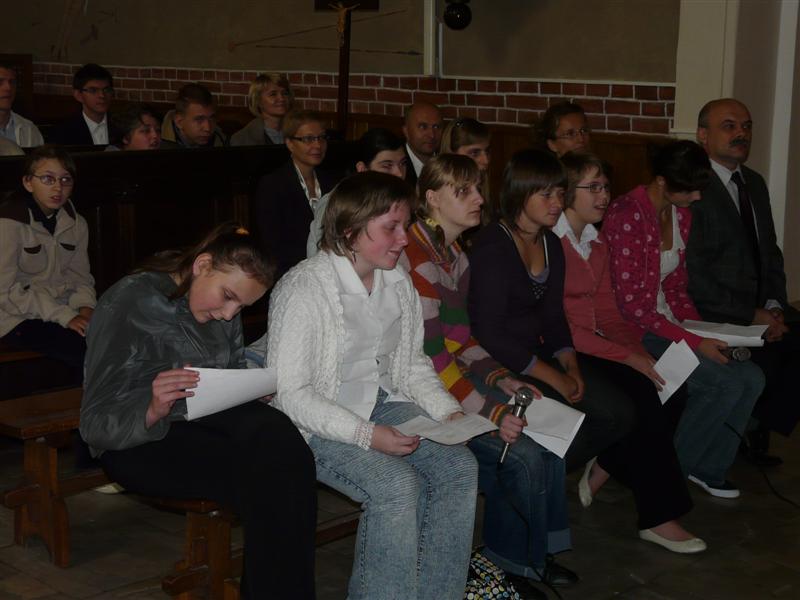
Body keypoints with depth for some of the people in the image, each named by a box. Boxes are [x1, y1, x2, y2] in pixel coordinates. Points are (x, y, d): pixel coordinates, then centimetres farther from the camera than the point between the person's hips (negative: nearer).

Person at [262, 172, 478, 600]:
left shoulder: (398, 283, 4)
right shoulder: (304, 288, -18)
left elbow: (413, 365, 14)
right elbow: (291, 394, -20)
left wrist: (448, 411, -5)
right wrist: (367, 436, -27)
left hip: (383, 403, 7)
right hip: (317, 423, -7)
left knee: (459, 466, -14)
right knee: (396, 484, -29)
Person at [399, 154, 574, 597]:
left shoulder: (456, 251, 10)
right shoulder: (416, 257, -20)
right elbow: (428, 354, -23)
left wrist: (500, 378, 0)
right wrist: (489, 413, -24)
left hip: (459, 376, 9)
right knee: (523, 454, -18)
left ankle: (537, 551, 10)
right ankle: (511, 560, 4)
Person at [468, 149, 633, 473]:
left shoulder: (551, 244, 11)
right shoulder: (492, 247, -16)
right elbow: (489, 333, -20)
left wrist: (570, 365, -4)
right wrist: (555, 377, -17)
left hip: (537, 356, 9)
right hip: (497, 367, -9)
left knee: (618, 413, -3)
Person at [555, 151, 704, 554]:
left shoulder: (598, 243, 16)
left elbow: (609, 311, 13)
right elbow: (558, 325, -17)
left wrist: (641, 353, -5)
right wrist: (628, 357, -18)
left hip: (600, 347, 8)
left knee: (673, 391, -13)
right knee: (643, 397, -25)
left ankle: (604, 470, 4)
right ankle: (658, 517, -14)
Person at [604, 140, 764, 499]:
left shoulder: (681, 215, 9)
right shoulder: (627, 215, -18)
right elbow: (632, 304, -20)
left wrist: (704, 331, -2)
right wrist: (694, 342, -22)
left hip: (667, 323, 8)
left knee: (752, 378, -9)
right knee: (727, 382, -20)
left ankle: (707, 467, 7)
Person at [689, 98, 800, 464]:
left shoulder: (755, 184, 16)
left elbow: (770, 252, 17)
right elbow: (694, 276, -15)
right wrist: (751, 315, -16)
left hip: (762, 307, 8)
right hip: (715, 315, -8)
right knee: (766, 356, -28)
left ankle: (761, 428, 2)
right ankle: (743, 433, -2)